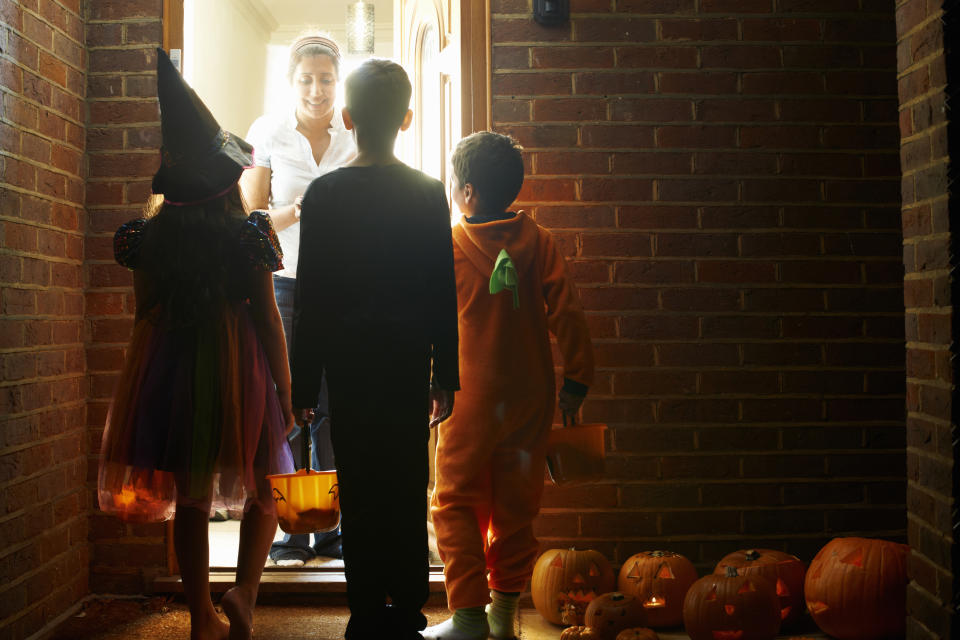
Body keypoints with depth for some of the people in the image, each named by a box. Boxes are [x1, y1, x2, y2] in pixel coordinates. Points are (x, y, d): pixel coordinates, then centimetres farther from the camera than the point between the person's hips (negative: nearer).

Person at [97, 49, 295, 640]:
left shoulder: (151, 232, 0)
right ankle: (244, 592, -8)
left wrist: (146, 386, 17)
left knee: (190, 498, 12)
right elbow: (268, 317, -7)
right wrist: (285, 390, 1)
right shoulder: (250, 231, -8)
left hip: (171, 369, 3)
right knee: (261, 494, 13)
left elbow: (145, 315, 5)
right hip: (239, 368, -2)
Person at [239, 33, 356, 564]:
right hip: (284, 282, -1)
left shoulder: (356, 140, 7)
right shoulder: (267, 133, 3)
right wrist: (301, 209, -15)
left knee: (336, 405, 2)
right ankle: (288, 531, 6)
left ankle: (334, 528, 11)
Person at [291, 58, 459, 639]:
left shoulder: (325, 193, -5)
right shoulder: (430, 193, -1)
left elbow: (310, 296, -4)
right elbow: (445, 295, 0)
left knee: (359, 491, 6)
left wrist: (303, 381, 3)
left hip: (349, 366, -1)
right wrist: (446, 375, 8)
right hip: (410, 367, 1)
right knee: (408, 490, 9)